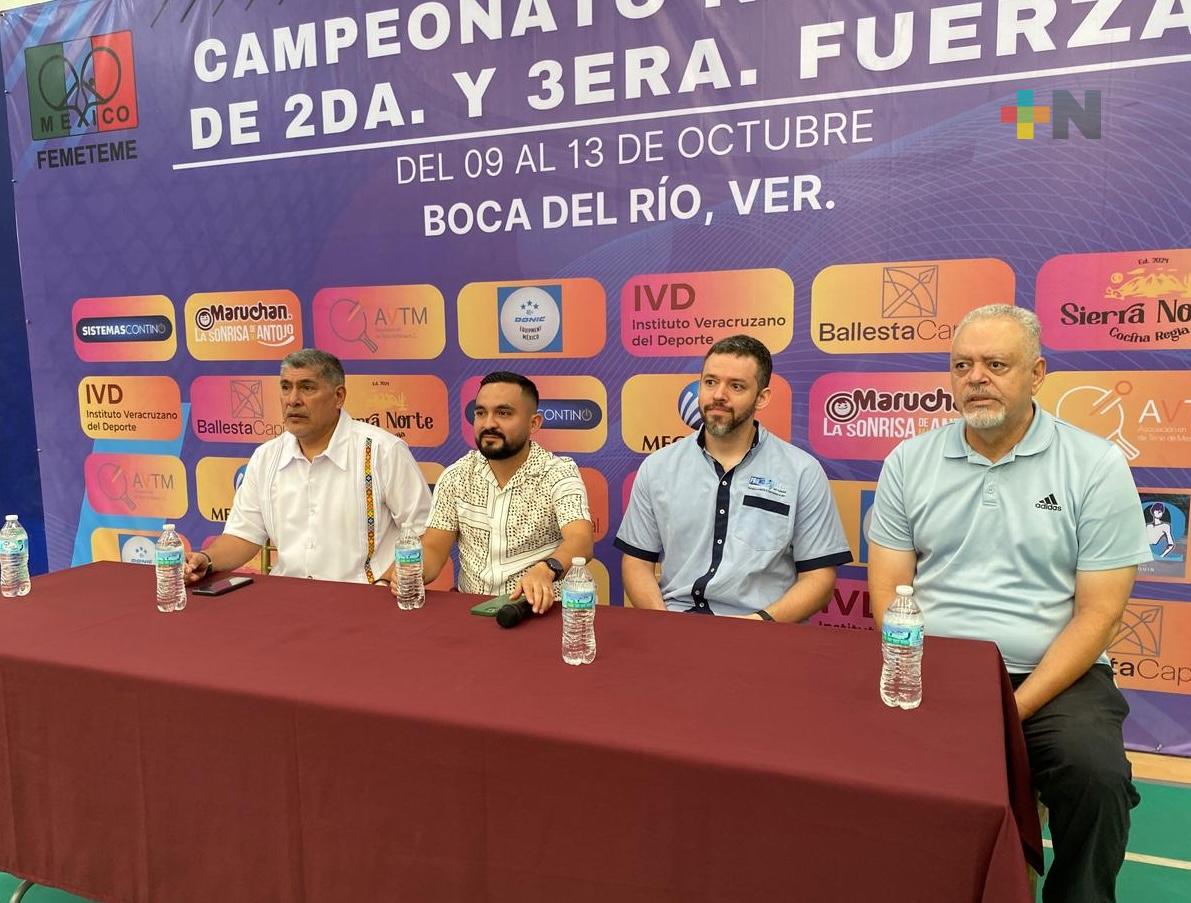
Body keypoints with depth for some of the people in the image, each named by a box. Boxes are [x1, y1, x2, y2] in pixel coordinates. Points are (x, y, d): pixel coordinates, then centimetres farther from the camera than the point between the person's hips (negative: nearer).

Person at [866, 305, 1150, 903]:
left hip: (1052, 675, -1)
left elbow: (1099, 612, -4)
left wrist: (1015, 707, -14)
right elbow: (889, 591, 3)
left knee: (1096, 772, -27)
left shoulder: (1096, 466, -1)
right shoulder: (909, 462, 5)